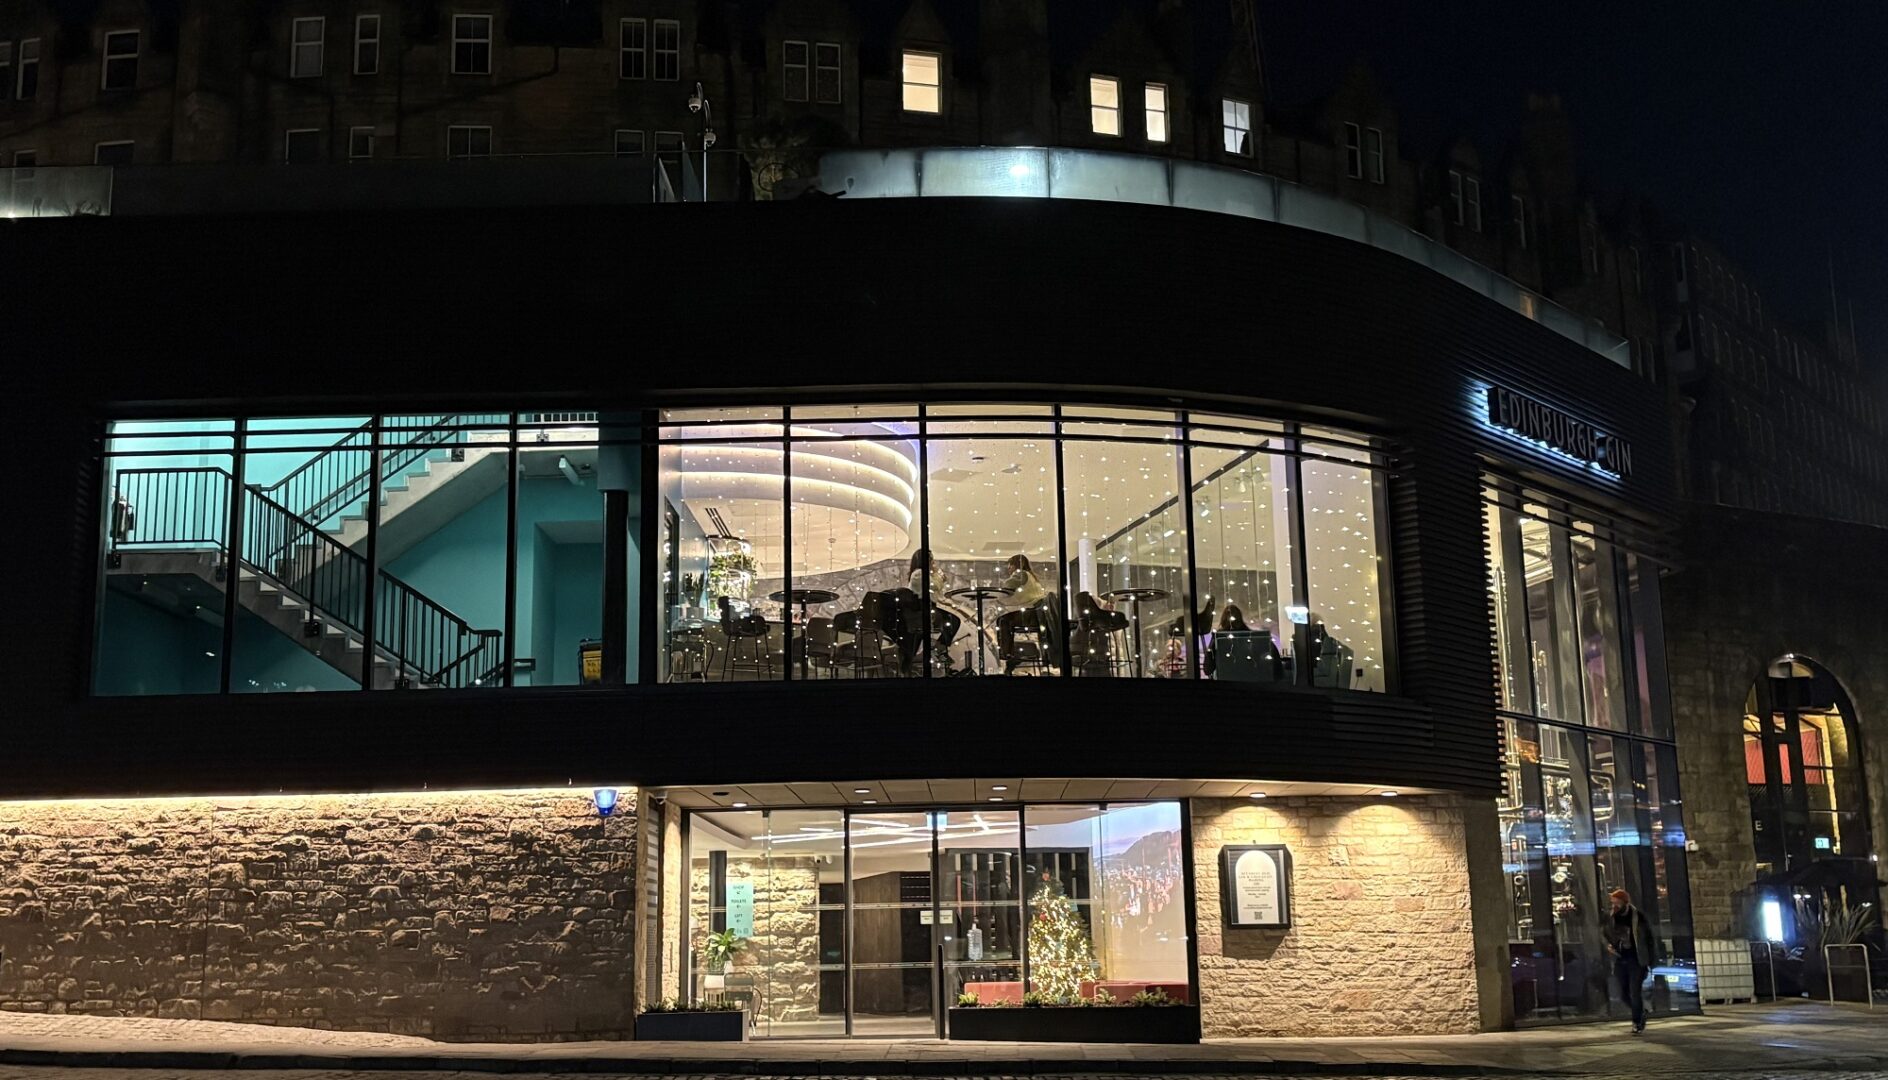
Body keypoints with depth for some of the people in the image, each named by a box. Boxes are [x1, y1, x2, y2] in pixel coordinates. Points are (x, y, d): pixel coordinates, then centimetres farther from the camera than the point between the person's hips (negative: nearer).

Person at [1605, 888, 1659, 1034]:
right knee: (1624, 993, 7)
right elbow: (1607, 935, 21)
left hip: (1636, 960, -5)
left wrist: (1652, 961, -5)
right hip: (1620, 960, 5)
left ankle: (1638, 1023, 6)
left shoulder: (1639, 917, -9)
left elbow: (1650, 939, -3)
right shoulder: (1611, 918, 3)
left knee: (1635, 992, -9)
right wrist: (1608, 945, -1)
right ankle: (1641, 1013, 32)